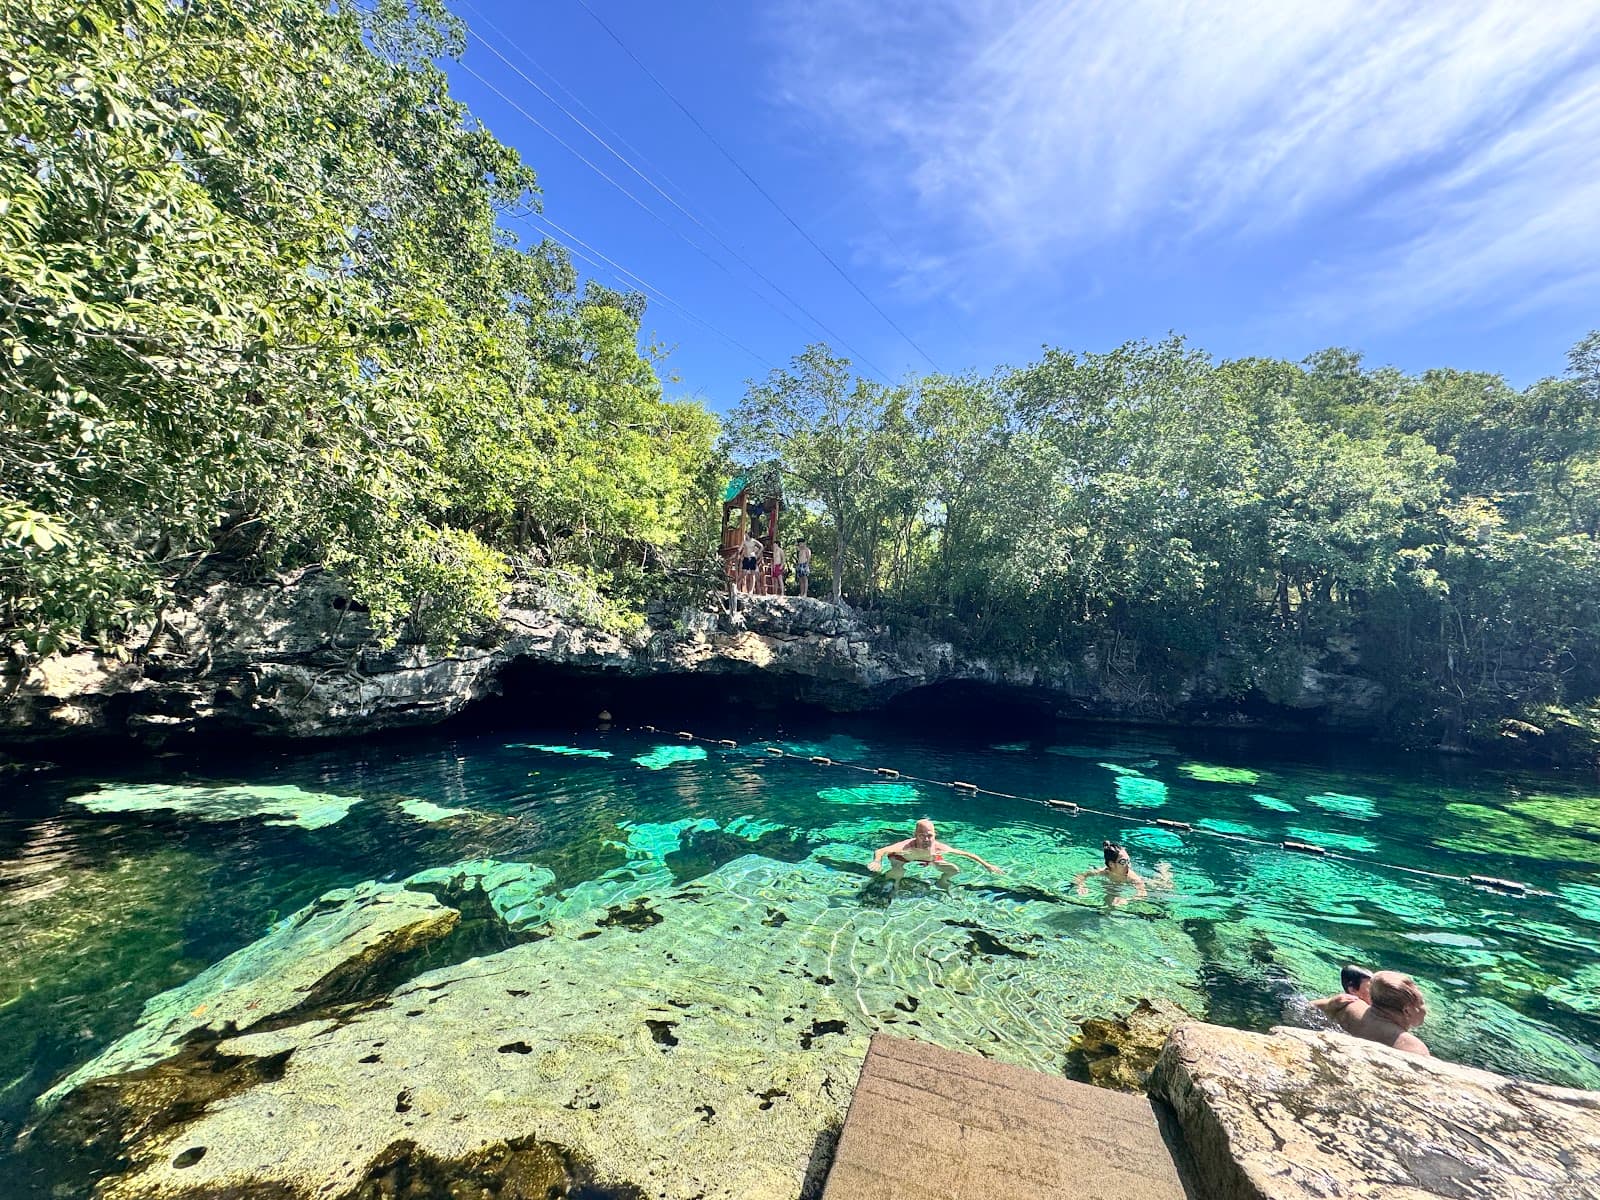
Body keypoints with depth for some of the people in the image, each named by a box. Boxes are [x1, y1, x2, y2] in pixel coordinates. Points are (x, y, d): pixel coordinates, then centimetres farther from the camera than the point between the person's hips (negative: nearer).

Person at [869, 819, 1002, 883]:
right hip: (902, 856, -4)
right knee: (898, 872, -34)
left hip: (930, 859, 4)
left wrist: (987, 865, -22)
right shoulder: (907, 845, -43)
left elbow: (967, 854, -21)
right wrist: (877, 862, -75)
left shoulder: (939, 848, -33)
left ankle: (941, 883, 33)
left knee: (954, 870, -2)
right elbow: (880, 851, -55)